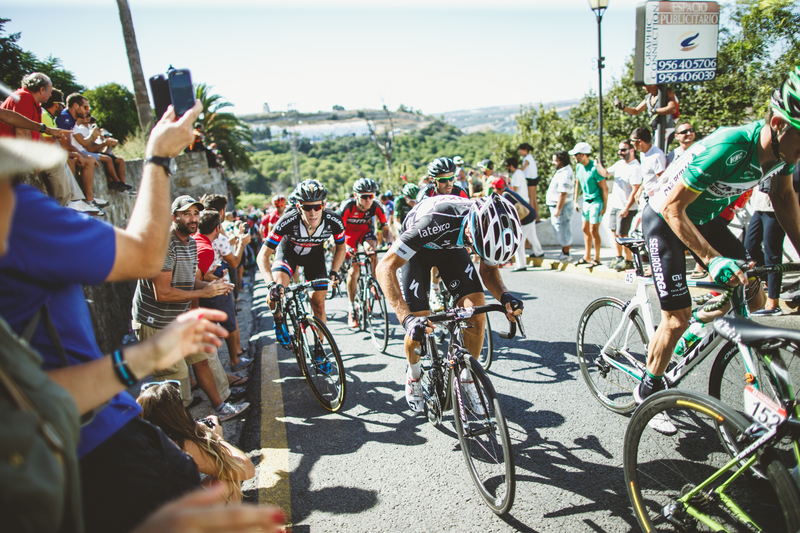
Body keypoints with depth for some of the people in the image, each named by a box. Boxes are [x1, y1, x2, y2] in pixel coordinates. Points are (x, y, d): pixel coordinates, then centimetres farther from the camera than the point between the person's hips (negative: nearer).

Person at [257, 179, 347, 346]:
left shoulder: (334, 221, -30)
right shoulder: (288, 221, -38)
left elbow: (340, 247, -8)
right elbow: (263, 254, -33)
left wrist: (334, 271, -21)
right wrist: (271, 284, -47)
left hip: (315, 254, 2)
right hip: (289, 250, -2)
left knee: (318, 303, -2)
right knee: (276, 291, -28)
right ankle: (279, 319, 5)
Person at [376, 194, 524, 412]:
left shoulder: (492, 224, -29)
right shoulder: (436, 221, -44)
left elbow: (489, 271, -10)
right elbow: (385, 268, -41)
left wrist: (505, 296, -33)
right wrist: (407, 318, -51)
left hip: (451, 247, 4)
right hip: (417, 250, -3)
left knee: (476, 314, -16)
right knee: (417, 329, -13)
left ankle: (468, 378, 9)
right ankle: (414, 374, 22)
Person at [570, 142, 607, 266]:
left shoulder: (594, 168, -20)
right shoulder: (579, 167, 4)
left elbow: (605, 188, -16)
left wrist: (604, 207, -16)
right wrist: (575, 201, 15)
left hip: (596, 202, -8)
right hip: (586, 201, 8)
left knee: (593, 230, -6)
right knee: (585, 229, 11)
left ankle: (597, 258, 5)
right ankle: (587, 257, 21)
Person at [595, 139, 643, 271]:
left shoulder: (635, 168, -17)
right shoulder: (619, 164, 8)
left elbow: (635, 191, -20)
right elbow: (606, 173, 21)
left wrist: (626, 209, -24)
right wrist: (598, 164, 0)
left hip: (626, 208, -8)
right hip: (615, 205, 8)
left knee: (622, 235, -4)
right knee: (615, 232, 15)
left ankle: (628, 261, 10)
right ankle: (618, 258, 29)